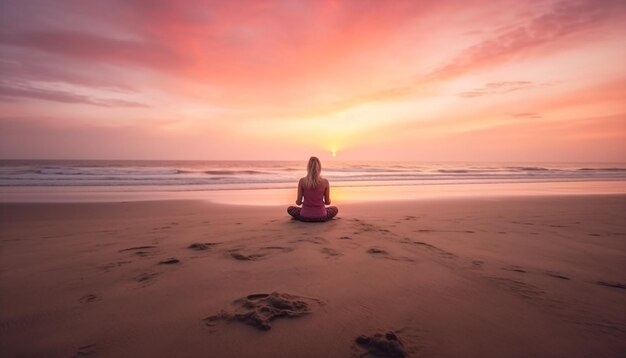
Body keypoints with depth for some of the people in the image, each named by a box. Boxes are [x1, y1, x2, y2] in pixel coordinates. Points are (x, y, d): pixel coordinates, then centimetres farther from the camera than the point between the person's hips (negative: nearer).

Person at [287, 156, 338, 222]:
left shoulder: (302, 181, -10)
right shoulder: (325, 182, -9)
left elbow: (298, 203, -5)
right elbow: (328, 202, 0)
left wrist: (297, 201, 20)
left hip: (305, 216, 0)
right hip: (321, 217, 0)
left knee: (290, 209, 29)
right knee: (335, 209, 30)